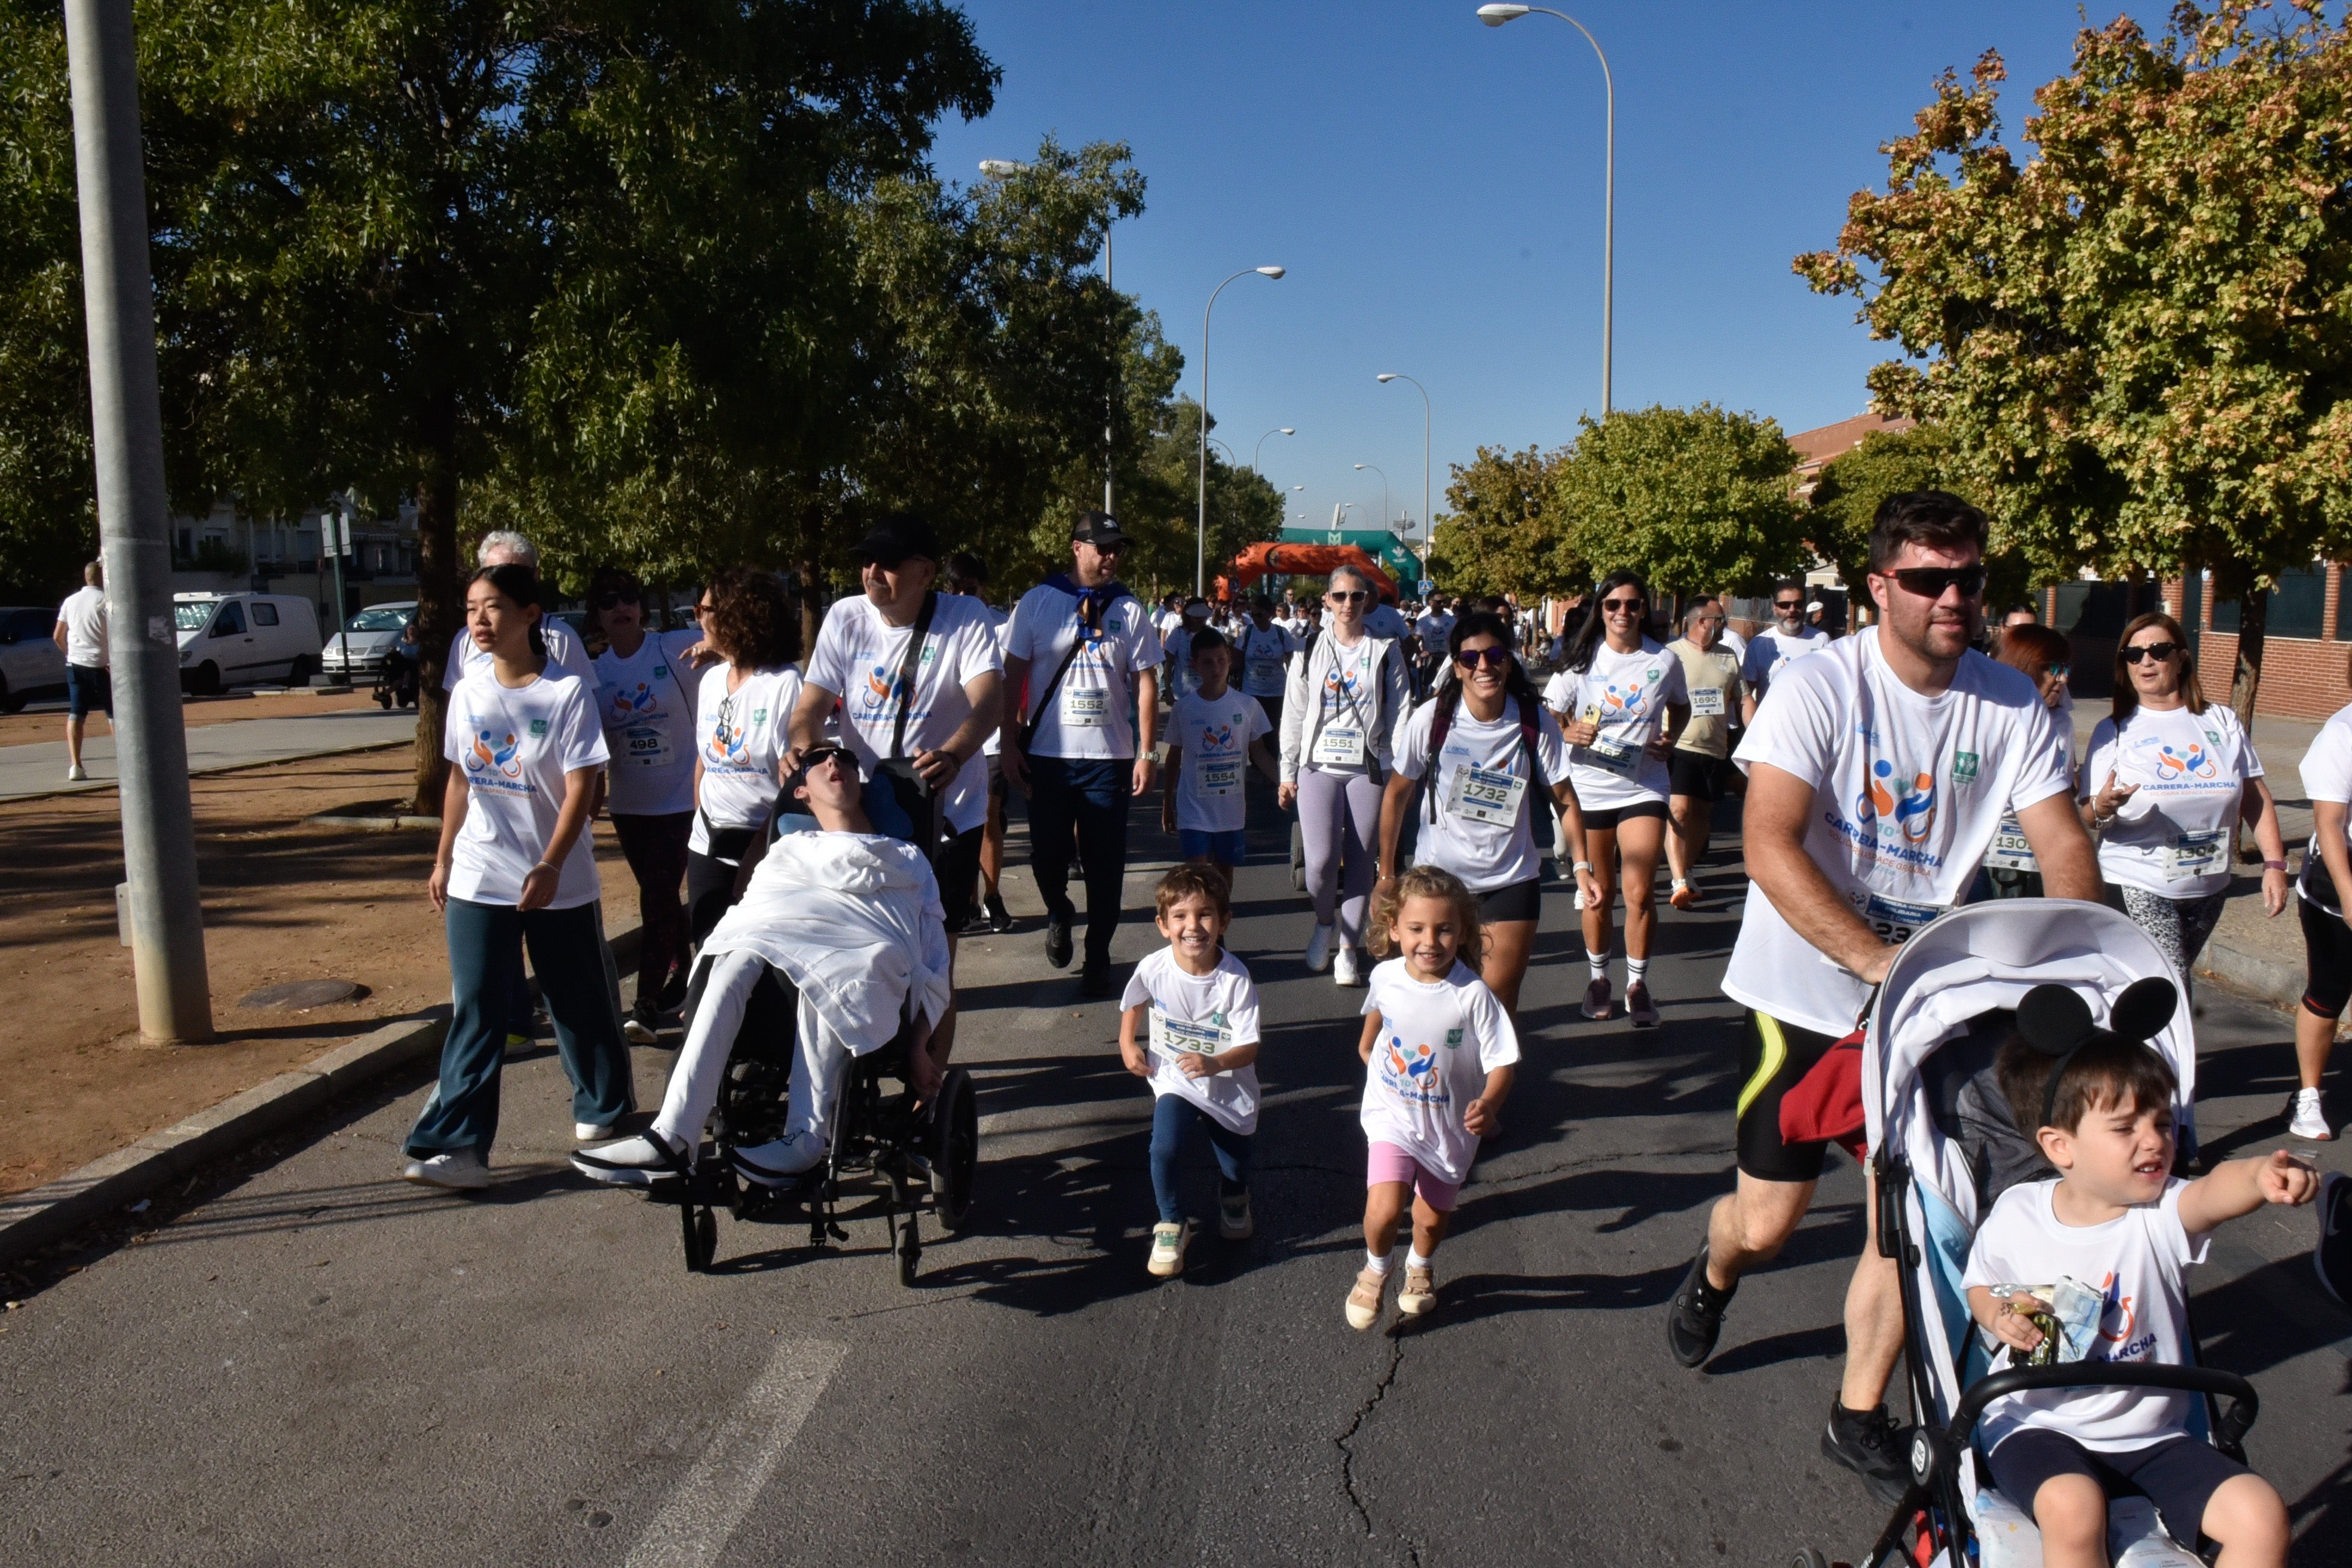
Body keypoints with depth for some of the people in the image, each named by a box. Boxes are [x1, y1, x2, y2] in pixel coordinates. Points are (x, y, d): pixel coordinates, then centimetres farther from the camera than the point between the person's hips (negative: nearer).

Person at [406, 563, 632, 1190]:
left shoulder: (568, 692, -10)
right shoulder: (468, 692, 4)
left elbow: (581, 786, -13)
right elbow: (459, 780, 13)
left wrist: (549, 866, -21)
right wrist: (443, 860, 13)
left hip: (559, 881, -3)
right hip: (477, 880, 4)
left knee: (578, 1000, 11)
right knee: (474, 1010, 1)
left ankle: (604, 1105, 32)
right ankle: (459, 1144, 2)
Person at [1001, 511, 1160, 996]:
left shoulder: (1128, 610, 4)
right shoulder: (1038, 602, 1)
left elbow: (1146, 683, 4)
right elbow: (1012, 677, 3)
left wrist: (1145, 753, -2)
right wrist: (1010, 745, -2)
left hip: (1110, 757, 1)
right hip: (1047, 754, -1)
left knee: (1105, 864, 4)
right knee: (1047, 852, 2)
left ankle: (1098, 959, 18)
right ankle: (1058, 913, 35)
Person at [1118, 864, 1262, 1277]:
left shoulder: (1235, 979, -24)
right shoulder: (1153, 969, -17)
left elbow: (1249, 1047, -21)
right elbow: (1134, 1003, 8)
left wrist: (1215, 1063, -39)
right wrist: (1128, 1043, -3)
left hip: (1230, 1087, 0)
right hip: (1174, 1083, 0)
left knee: (1236, 1173, 13)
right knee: (1164, 1148, -25)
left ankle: (1233, 1197, 52)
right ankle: (1172, 1225, 2)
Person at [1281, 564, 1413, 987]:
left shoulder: (1386, 651, 5)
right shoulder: (1311, 651, 8)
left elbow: (1400, 713, 4)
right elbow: (1293, 715, 10)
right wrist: (1288, 773, 7)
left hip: (1370, 768, 0)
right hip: (1319, 766, 0)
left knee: (1360, 860, 1)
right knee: (1321, 860, -10)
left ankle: (1348, 948, 14)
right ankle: (1325, 923, 19)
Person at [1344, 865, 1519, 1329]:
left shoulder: (1472, 995, -25)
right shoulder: (1385, 977, -14)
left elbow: (1502, 1061, -22)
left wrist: (1489, 1104, -41)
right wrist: (1367, 1044, 29)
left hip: (1449, 1126, 0)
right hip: (1392, 1116, 1)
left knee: (1432, 1218, 18)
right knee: (1384, 1211, -17)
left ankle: (1420, 1269, 53)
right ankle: (1375, 1269, 17)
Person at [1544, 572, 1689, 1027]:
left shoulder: (1665, 662, -1)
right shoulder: (1582, 659, -4)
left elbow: (1680, 708, 18)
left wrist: (1671, 740, -2)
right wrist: (1569, 733, -25)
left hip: (1643, 788, 0)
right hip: (1589, 789, 0)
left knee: (1640, 893, -7)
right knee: (1599, 894, 11)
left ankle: (1637, 983, 11)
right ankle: (1597, 976, 31)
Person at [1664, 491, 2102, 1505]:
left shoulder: (2011, 705, -4)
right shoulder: (1820, 686, -18)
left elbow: (2063, 846, -4)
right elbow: (1770, 848, -26)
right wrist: (1879, 960, -36)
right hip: (1803, 991, -4)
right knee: (1768, 1223, 4)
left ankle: (1858, 1419, 26)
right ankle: (1713, 1275, 41)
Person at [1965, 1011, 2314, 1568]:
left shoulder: (2162, 1214, -10)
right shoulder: (2015, 1216, -8)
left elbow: (2217, 1190, -35)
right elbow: (1979, 1287, 10)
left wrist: (2263, 1174, -58)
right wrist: (1999, 1318, -13)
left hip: (2153, 1436, 3)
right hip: (2039, 1428, -2)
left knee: (2261, 1514, -16)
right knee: (2074, 1508, -32)